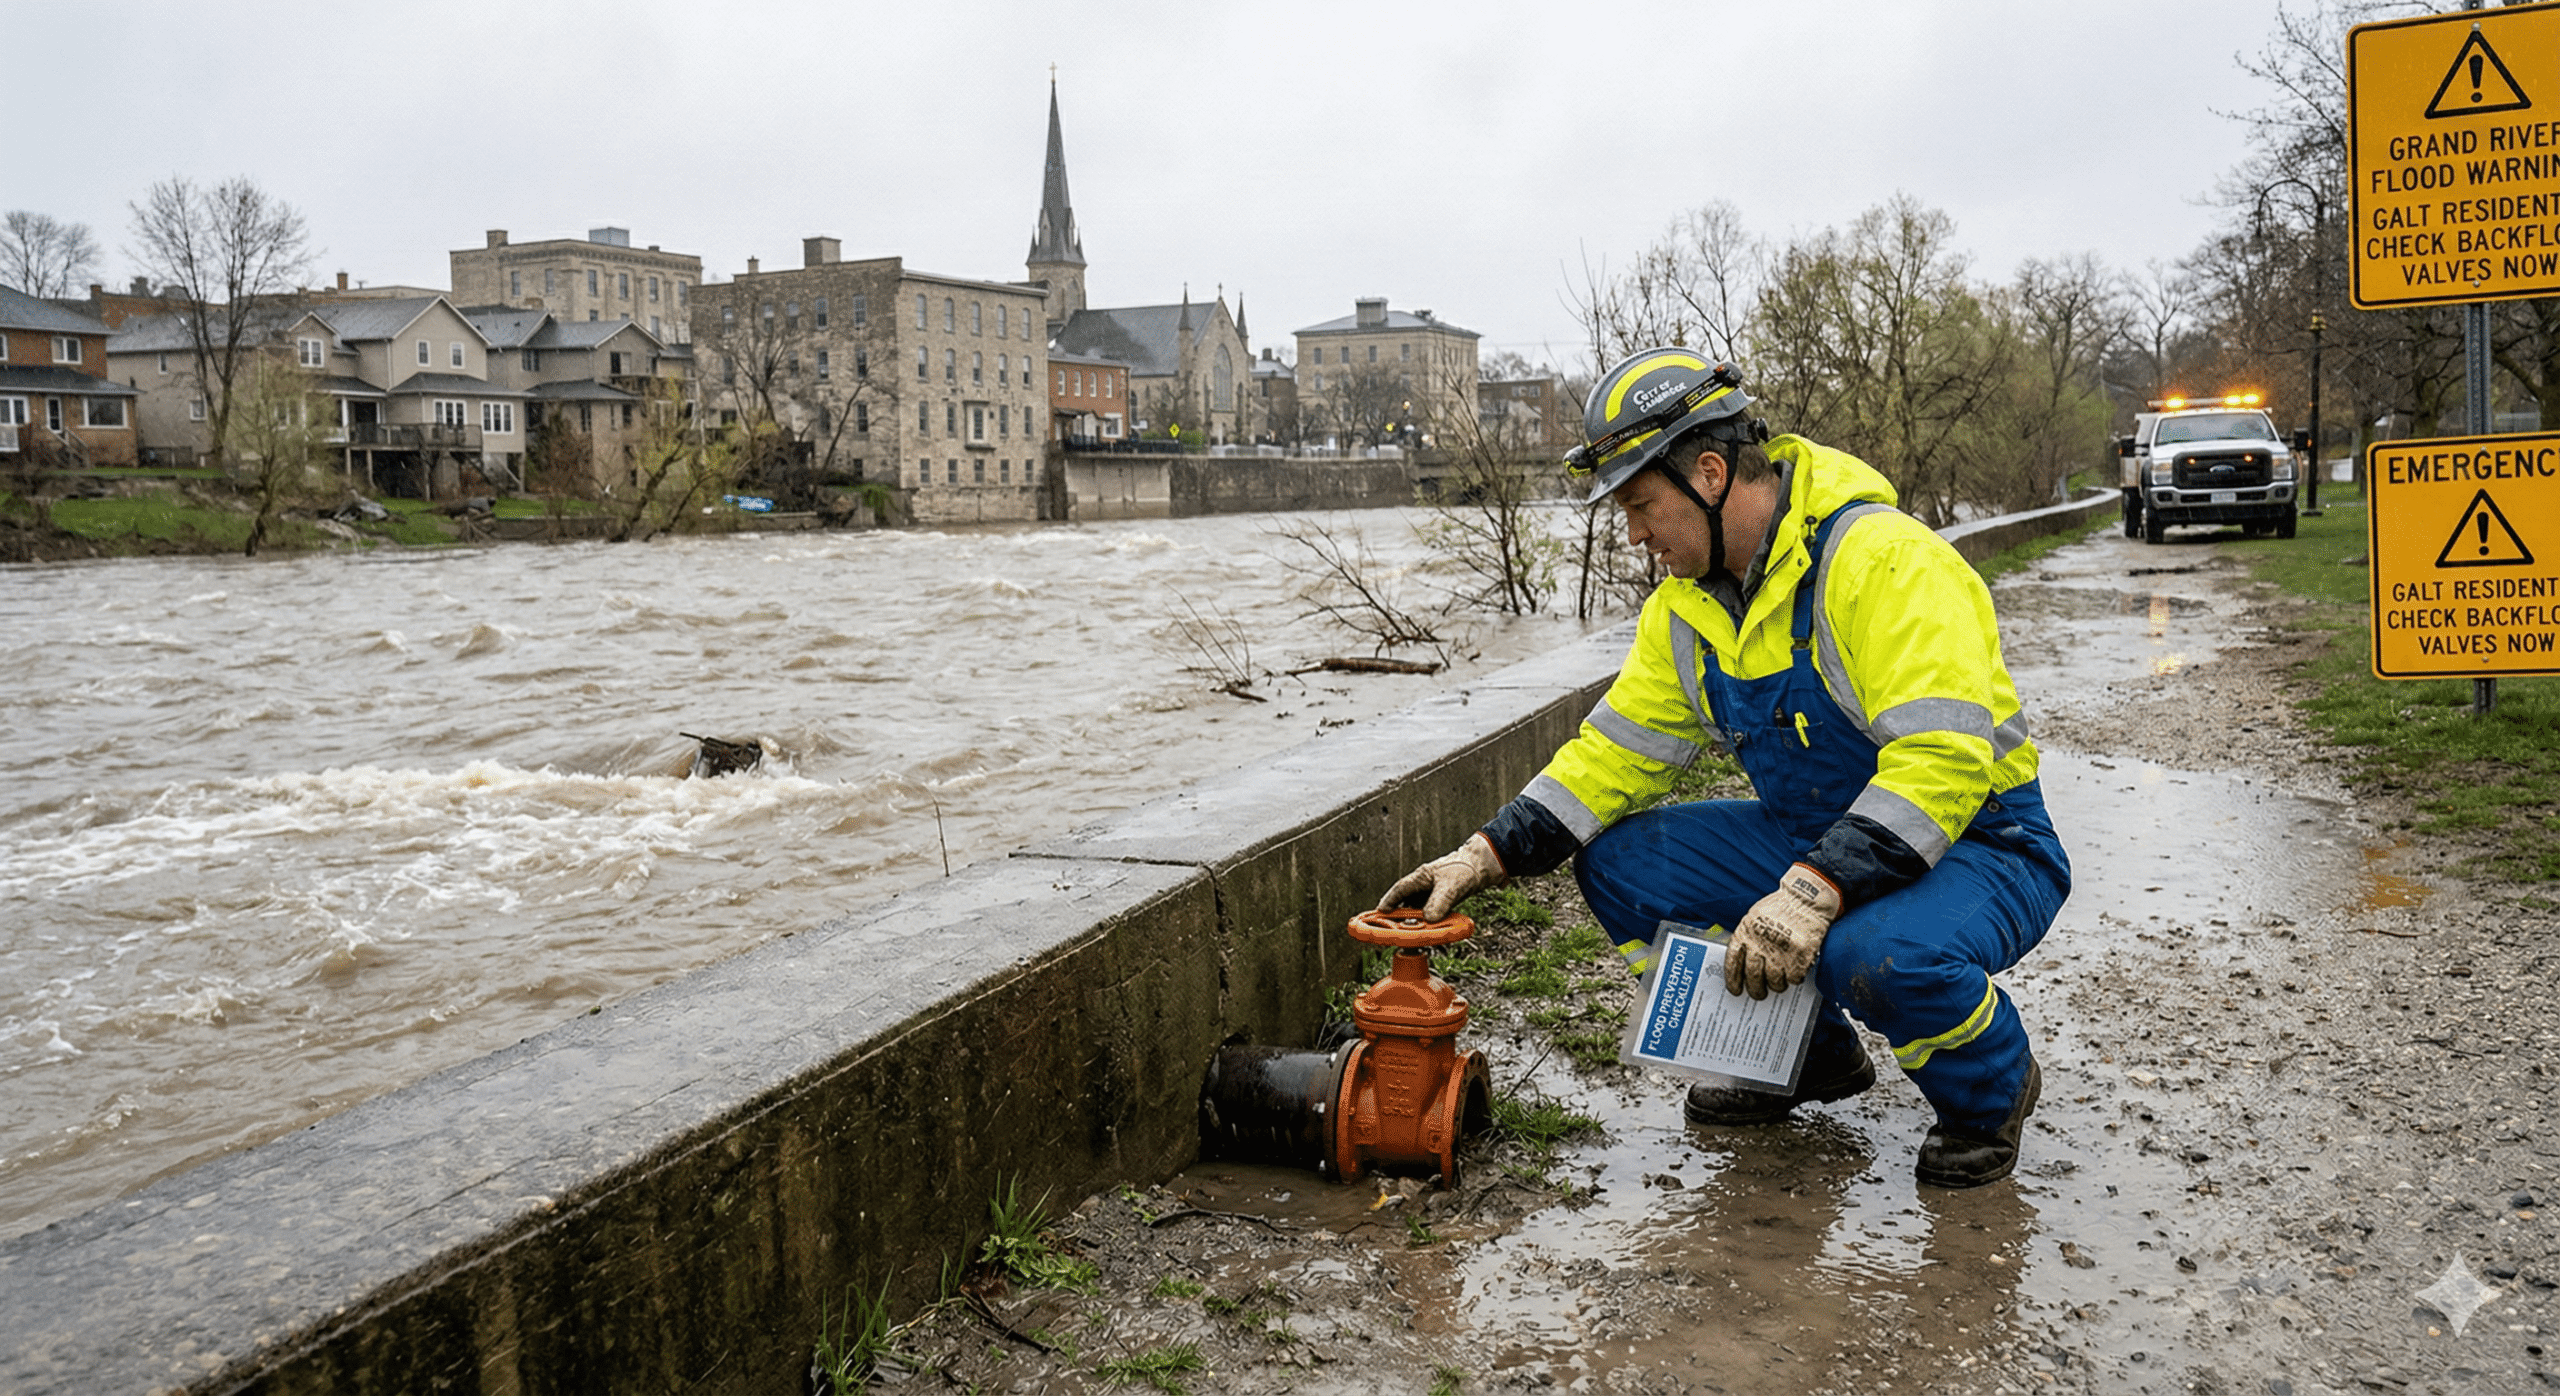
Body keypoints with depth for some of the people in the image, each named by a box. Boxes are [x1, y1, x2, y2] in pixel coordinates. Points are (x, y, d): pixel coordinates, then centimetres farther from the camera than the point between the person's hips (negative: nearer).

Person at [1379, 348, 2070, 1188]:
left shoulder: (1883, 560, -25)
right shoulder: (1689, 606, 2)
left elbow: (1943, 760, -33)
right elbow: (1617, 750, 6)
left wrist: (1815, 893, -41)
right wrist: (1488, 854, -5)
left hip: (1977, 844, -7)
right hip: (1814, 840, 8)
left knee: (1878, 953, -39)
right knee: (1617, 862, -6)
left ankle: (1991, 1087, -2)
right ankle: (1806, 1054, 12)